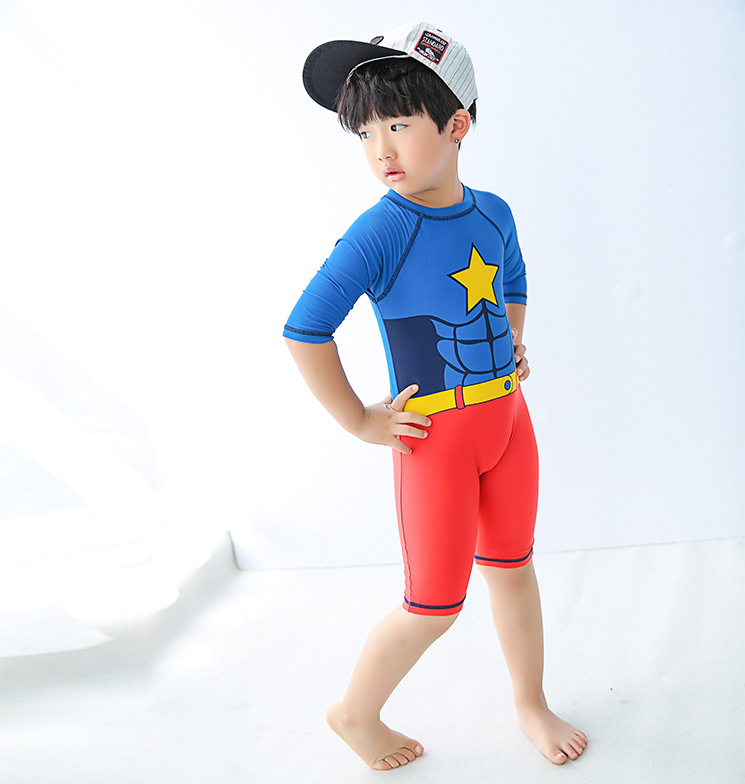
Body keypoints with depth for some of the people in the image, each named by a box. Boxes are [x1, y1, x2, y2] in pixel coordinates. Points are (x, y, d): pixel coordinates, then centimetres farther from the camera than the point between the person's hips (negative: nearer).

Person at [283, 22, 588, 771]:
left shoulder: (492, 213, 1)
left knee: (512, 566, 19)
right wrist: (358, 422, -14)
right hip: (434, 435, -6)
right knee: (435, 605, 4)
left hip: (507, 418, 6)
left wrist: (513, 344, 9)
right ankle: (356, 712, 29)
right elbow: (304, 329, -19)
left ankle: (531, 703, 40)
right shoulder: (380, 230, -19)